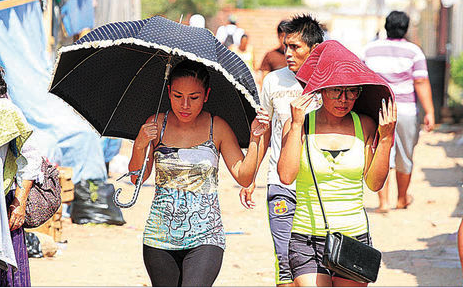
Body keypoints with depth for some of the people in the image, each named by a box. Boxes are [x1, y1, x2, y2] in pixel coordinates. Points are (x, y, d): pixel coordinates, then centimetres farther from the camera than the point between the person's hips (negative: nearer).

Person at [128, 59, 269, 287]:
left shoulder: (217, 128, -2)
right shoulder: (156, 125, 1)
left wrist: (254, 139, -15)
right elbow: (137, 178, 2)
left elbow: (244, 177, -4)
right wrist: (140, 147, -14)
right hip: (160, 236, 2)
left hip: (204, 236, -2)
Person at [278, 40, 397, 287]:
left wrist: (385, 138, -8)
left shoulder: (365, 126, 4)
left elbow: (374, 183, 0)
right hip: (307, 238, -2)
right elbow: (286, 176, -15)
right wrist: (297, 125, -16)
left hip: (354, 236, 2)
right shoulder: (298, 125, -2)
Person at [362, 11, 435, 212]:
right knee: (405, 157, 15)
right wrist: (429, 113, -14)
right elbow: (421, 83, -13)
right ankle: (402, 199, 30)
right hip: (405, 110, -1)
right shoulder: (413, 51, -7)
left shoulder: (370, 49, 3)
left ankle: (383, 201, -12)